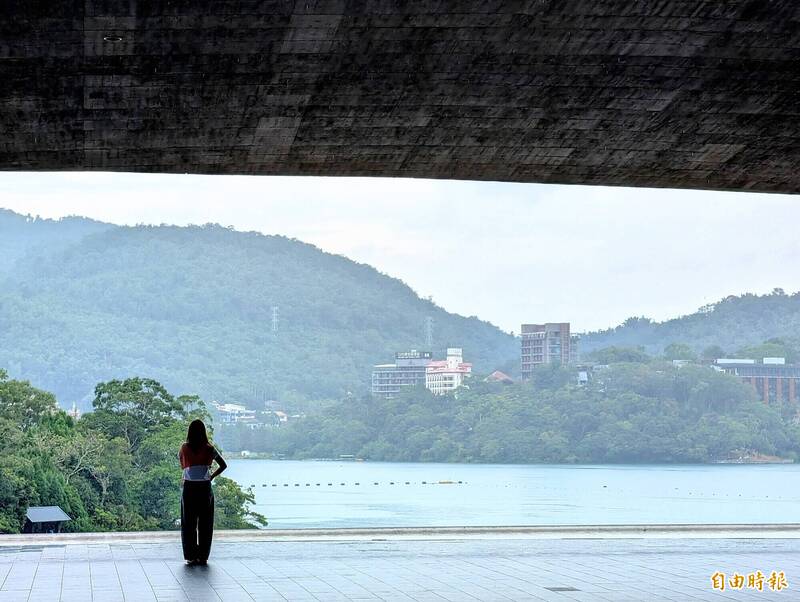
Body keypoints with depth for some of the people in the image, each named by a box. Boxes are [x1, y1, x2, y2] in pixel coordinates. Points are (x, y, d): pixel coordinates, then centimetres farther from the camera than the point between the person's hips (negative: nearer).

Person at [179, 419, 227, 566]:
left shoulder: (185, 448, 0)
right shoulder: (209, 449, -1)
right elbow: (223, 465, 7)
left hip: (189, 489, 0)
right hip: (205, 489, 0)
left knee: (188, 524, 7)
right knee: (205, 524, 7)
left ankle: (191, 556, 6)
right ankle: (203, 556, 8)